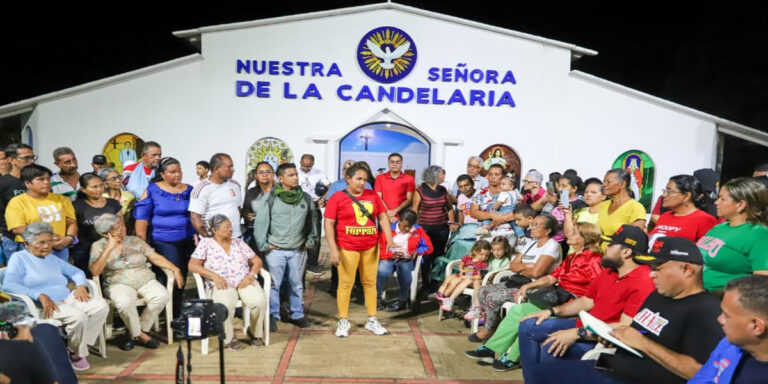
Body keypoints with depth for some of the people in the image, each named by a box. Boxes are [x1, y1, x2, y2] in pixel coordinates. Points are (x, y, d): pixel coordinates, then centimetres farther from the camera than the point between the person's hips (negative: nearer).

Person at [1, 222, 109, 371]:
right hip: (43, 306, -7)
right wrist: (40, 296, -25)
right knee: (78, 316, -32)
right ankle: (76, 353, -7)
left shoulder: (52, 258, 22)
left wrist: (80, 285, 0)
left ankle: (80, 346, -11)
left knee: (102, 306, -16)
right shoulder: (19, 258, 1)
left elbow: (76, 272, 25)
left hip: (68, 299, 7)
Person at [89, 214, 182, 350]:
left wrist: (175, 269, -3)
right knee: (125, 302, -38)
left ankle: (135, 333, -9)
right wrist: (110, 248, -16)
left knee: (162, 296, -28)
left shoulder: (135, 241, 12)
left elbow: (155, 257, 9)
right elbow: (94, 271, -11)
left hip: (145, 280, 3)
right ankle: (139, 335, -10)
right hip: (119, 284, -3)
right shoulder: (99, 246, 4)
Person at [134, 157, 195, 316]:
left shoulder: (189, 190, 8)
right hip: (163, 242, -3)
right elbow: (141, 217, -2)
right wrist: (142, 243, -6)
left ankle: (176, 313, 23)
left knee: (181, 278, 9)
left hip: (188, 241, 3)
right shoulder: (153, 190, -1)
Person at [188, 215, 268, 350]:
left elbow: (257, 261, 17)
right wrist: (214, 276, -13)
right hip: (221, 284, -3)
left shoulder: (238, 242, 18)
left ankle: (255, 333, 0)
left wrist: (251, 275, -3)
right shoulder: (206, 243, 8)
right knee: (226, 304, -38)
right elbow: (192, 265, -1)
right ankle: (229, 338, -12)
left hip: (244, 282, 3)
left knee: (259, 301, -27)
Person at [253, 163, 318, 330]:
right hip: (276, 250, -3)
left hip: (298, 251, 3)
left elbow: (312, 221, 12)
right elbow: (260, 222, -5)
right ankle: (272, 315, 18)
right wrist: (263, 245, -6)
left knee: (297, 284, 13)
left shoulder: (306, 198, 3)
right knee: (274, 284, 4)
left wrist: (310, 241, 8)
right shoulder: (270, 198, -8)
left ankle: (297, 314, 26)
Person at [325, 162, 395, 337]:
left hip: (371, 247, 4)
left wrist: (390, 240, -5)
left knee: (370, 283, 12)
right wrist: (333, 249, -15)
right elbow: (328, 224, -7)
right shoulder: (337, 198, -6)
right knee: (346, 284, 5)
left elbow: (383, 217, 8)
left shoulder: (372, 196, 6)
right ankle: (343, 322, 18)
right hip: (347, 248, -4)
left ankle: (372, 320, 24)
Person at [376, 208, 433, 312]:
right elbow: (380, 249, -4)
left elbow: (429, 247, 9)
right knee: (382, 271, -34)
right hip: (389, 258, -1)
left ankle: (403, 300, -12)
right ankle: (377, 298, -9)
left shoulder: (418, 230, 6)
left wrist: (417, 251, -8)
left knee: (405, 269, -35)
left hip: (407, 259, 1)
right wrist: (392, 254, -20)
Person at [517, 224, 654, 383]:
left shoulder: (643, 283, -22)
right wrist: (551, 311, 5)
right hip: (585, 325, 10)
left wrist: (577, 334, -29)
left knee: (550, 348, -30)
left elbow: (625, 329, -27)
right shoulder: (608, 272, 10)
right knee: (527, 326, 2)